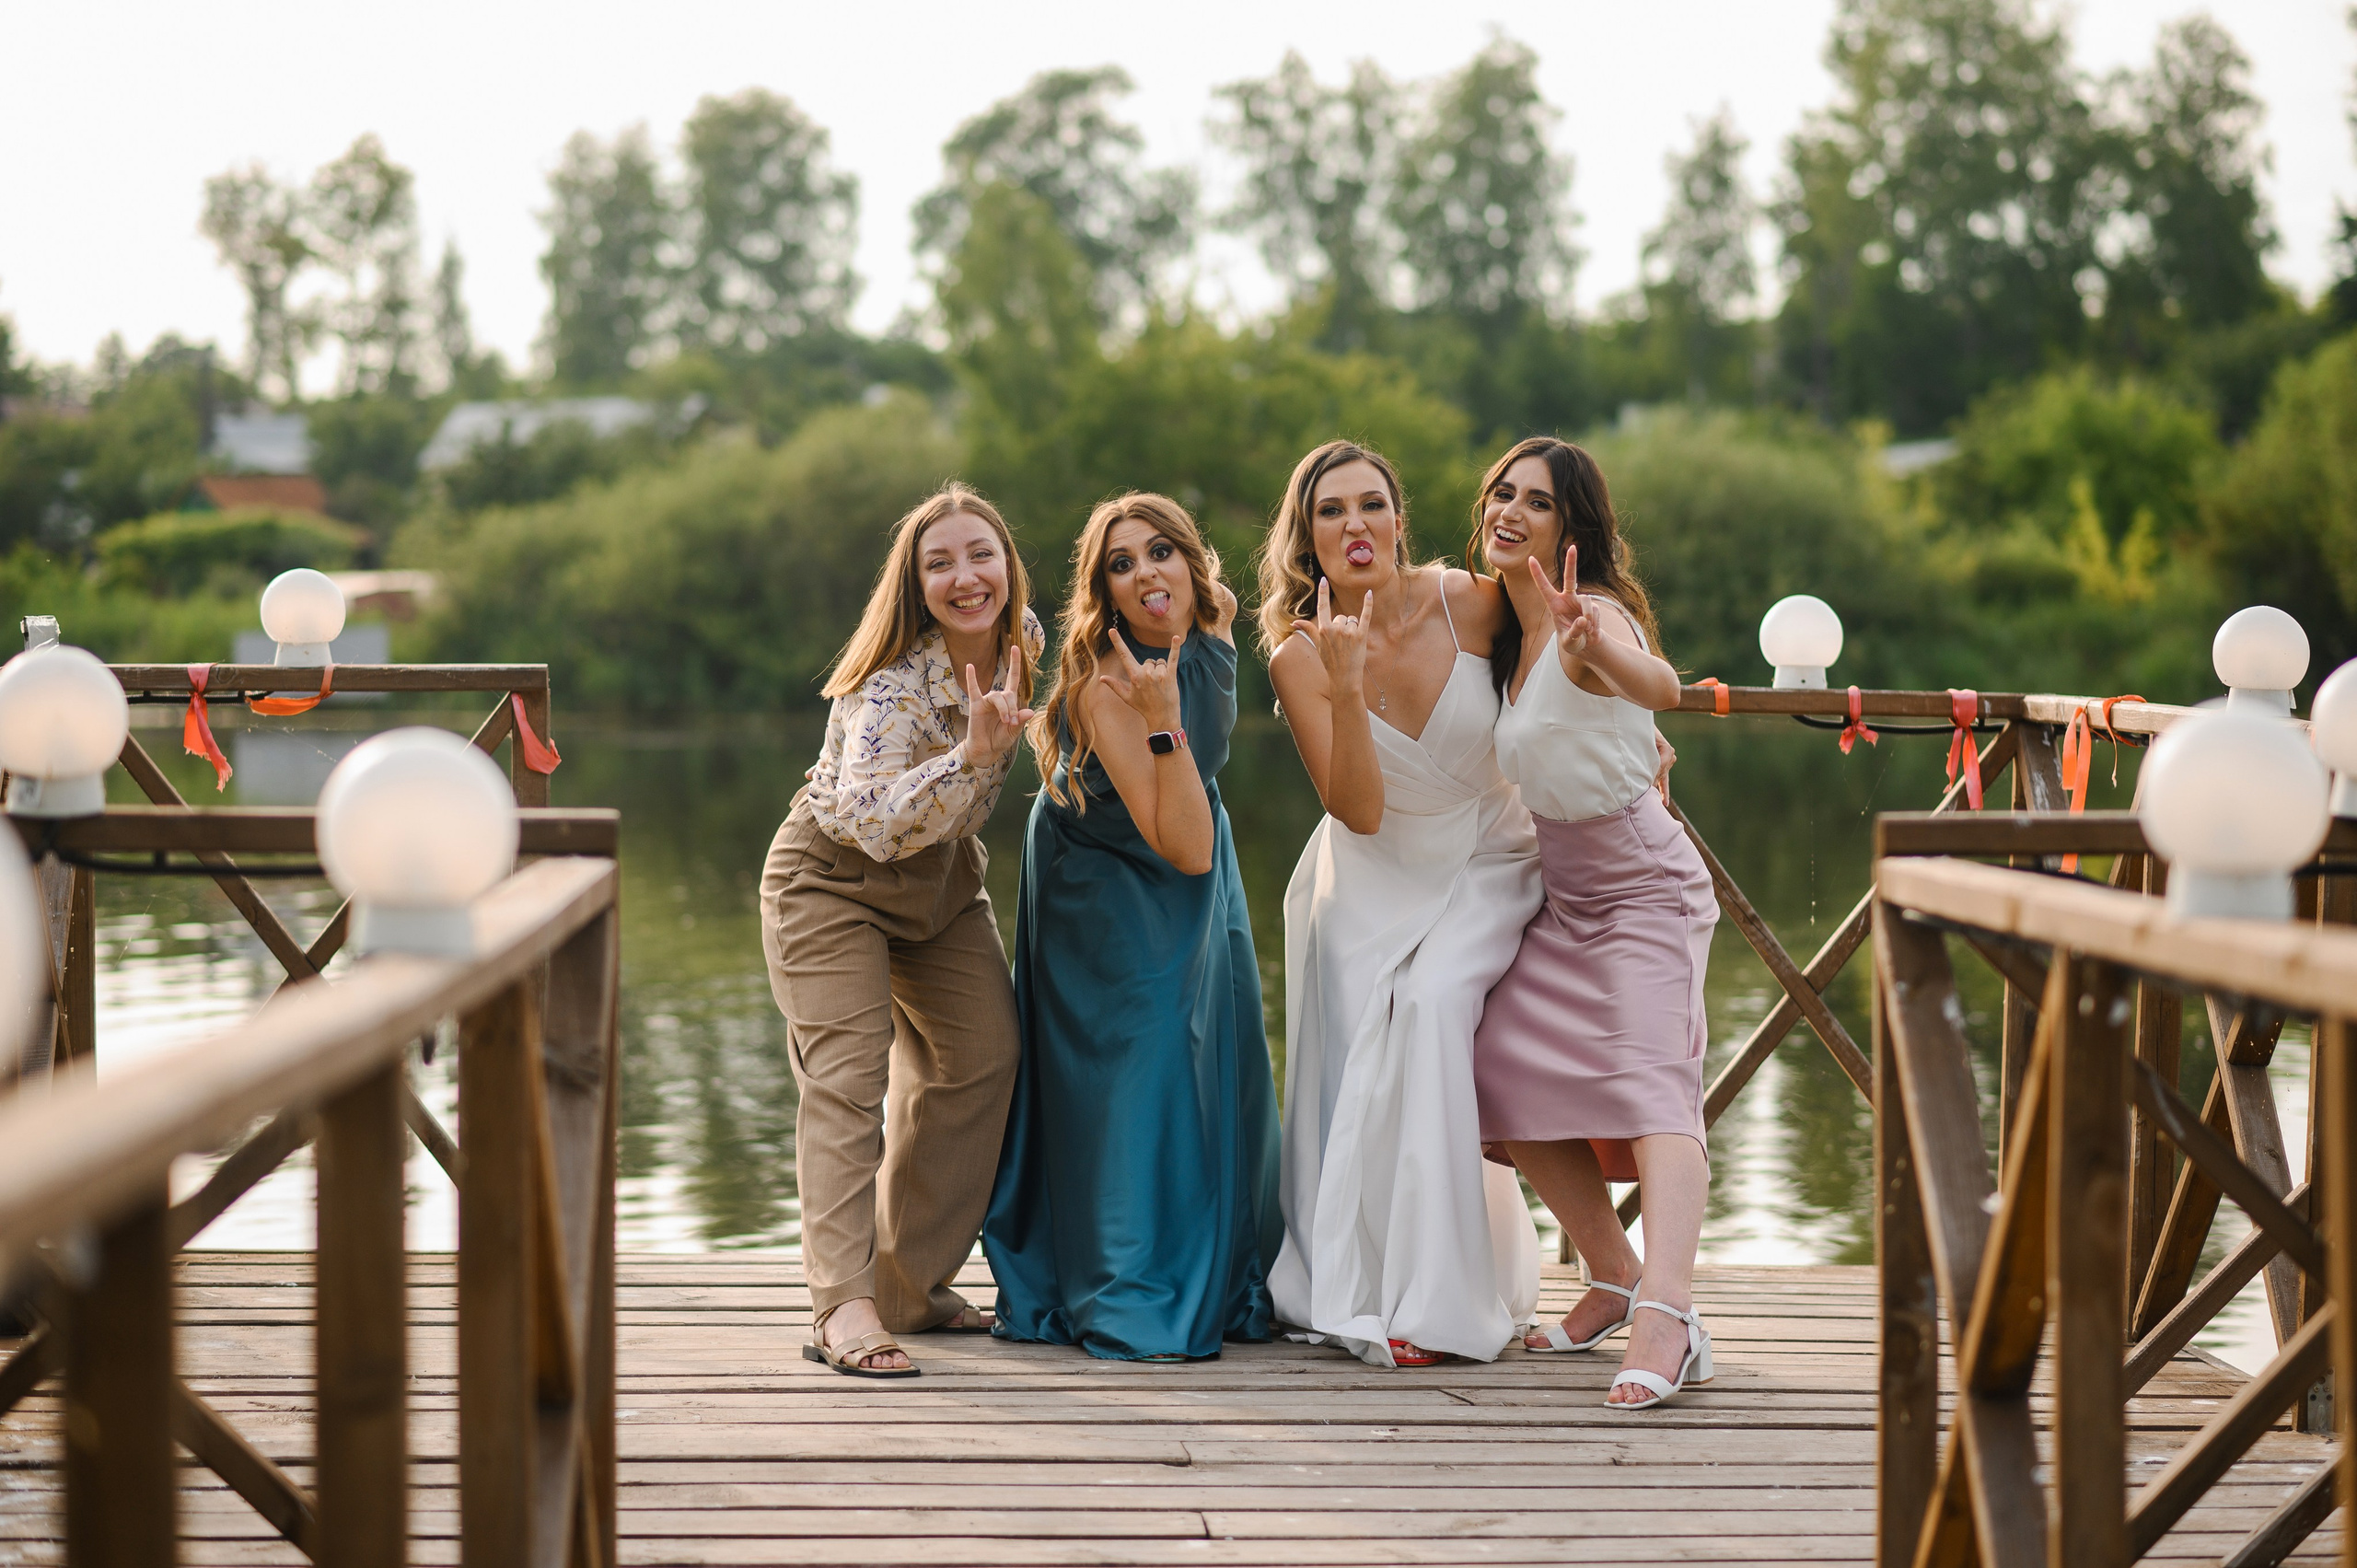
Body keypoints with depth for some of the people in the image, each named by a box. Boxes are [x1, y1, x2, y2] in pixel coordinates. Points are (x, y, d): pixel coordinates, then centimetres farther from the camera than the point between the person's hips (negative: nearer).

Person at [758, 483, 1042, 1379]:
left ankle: (914, 1287, 16)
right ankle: (844, 1307, -26)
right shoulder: (893, 688, -32)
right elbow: (871, 823, -45)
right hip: (832, 880, -7)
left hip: (941, 880, 7)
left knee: (980, 1064, 5)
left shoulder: (1023, 641, -10)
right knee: (849, 1076, -18)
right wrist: (974, 755, -52)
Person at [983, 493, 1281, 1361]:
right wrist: (1163, 725, -44)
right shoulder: (1106, 688, -32)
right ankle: (1131, 1304, 3)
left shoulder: (1214, 626, -12)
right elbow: (1185, 849, -35)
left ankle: (1225, 1282, 25)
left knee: (1220, 1077, 10)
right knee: (1136, 1083, -9)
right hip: (1109, 894, -7)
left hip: (1196, 896, 7)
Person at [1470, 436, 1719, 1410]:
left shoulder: (1594, 614, -21)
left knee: (1652, 1082, -24)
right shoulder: (1507, 625, 6)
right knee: (1506, 1068, 1)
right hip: (1564, 897, 9)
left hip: (1645, 888, -9)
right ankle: (1615, 1276, 16)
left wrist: (1594, 652, -65)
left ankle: (1666, 1320, -41)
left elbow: (1660, 686, -47)